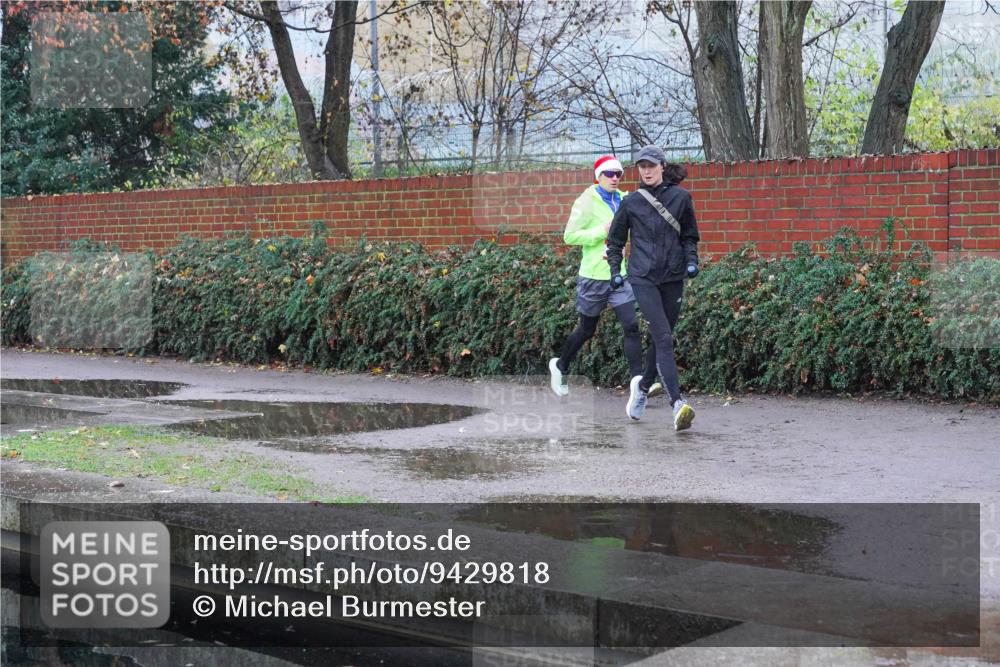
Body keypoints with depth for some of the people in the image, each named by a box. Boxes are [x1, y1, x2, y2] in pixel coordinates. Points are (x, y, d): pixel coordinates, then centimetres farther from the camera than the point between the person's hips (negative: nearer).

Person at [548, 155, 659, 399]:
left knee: (632, 326, -9)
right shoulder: (586, 202, -10)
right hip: (594, 276, -4)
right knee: (587, 329, 11)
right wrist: (603, 230, -20)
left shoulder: (623, 200, 6)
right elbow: (569, 236, -14)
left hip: (619, 274, 4)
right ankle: (560, 365, 35)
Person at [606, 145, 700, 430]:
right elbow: (615, 239, 16)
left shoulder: (681, 197, 5)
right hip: (643, 277, -2)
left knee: (662, 339, 10)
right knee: (663, 338, -16)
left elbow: (690, 235, 16)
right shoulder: (631, 202, 4)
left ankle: (642, 385, 34)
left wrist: (691, 260, 1)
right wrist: (615, 270, 10)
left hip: (673, 277, 2)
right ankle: (678, 404, -25)